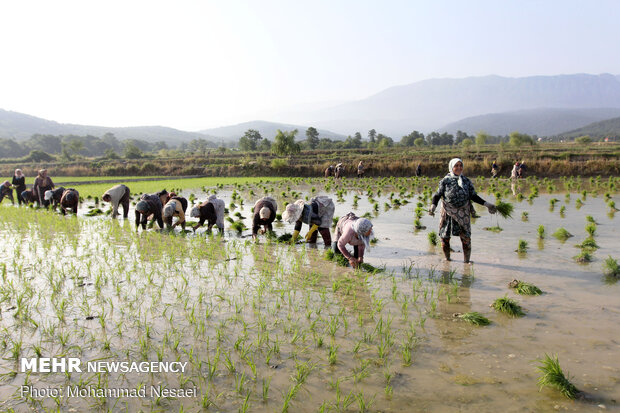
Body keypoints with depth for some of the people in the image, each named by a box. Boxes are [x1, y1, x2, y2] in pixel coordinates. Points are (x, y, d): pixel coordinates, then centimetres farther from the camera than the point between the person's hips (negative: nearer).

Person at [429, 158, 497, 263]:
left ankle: (466, 260, 9)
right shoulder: (445, 181, 0)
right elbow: (437, 195, -4)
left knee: (466, 238, -3)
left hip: (463, 214, 1)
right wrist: (433, 206, -21)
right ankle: (447, 258, 24)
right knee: (444, 237, 5)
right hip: (448, 213, -1)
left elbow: (473, 196, 9)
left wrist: (486, 204, 1)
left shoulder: (466, 181, 7)